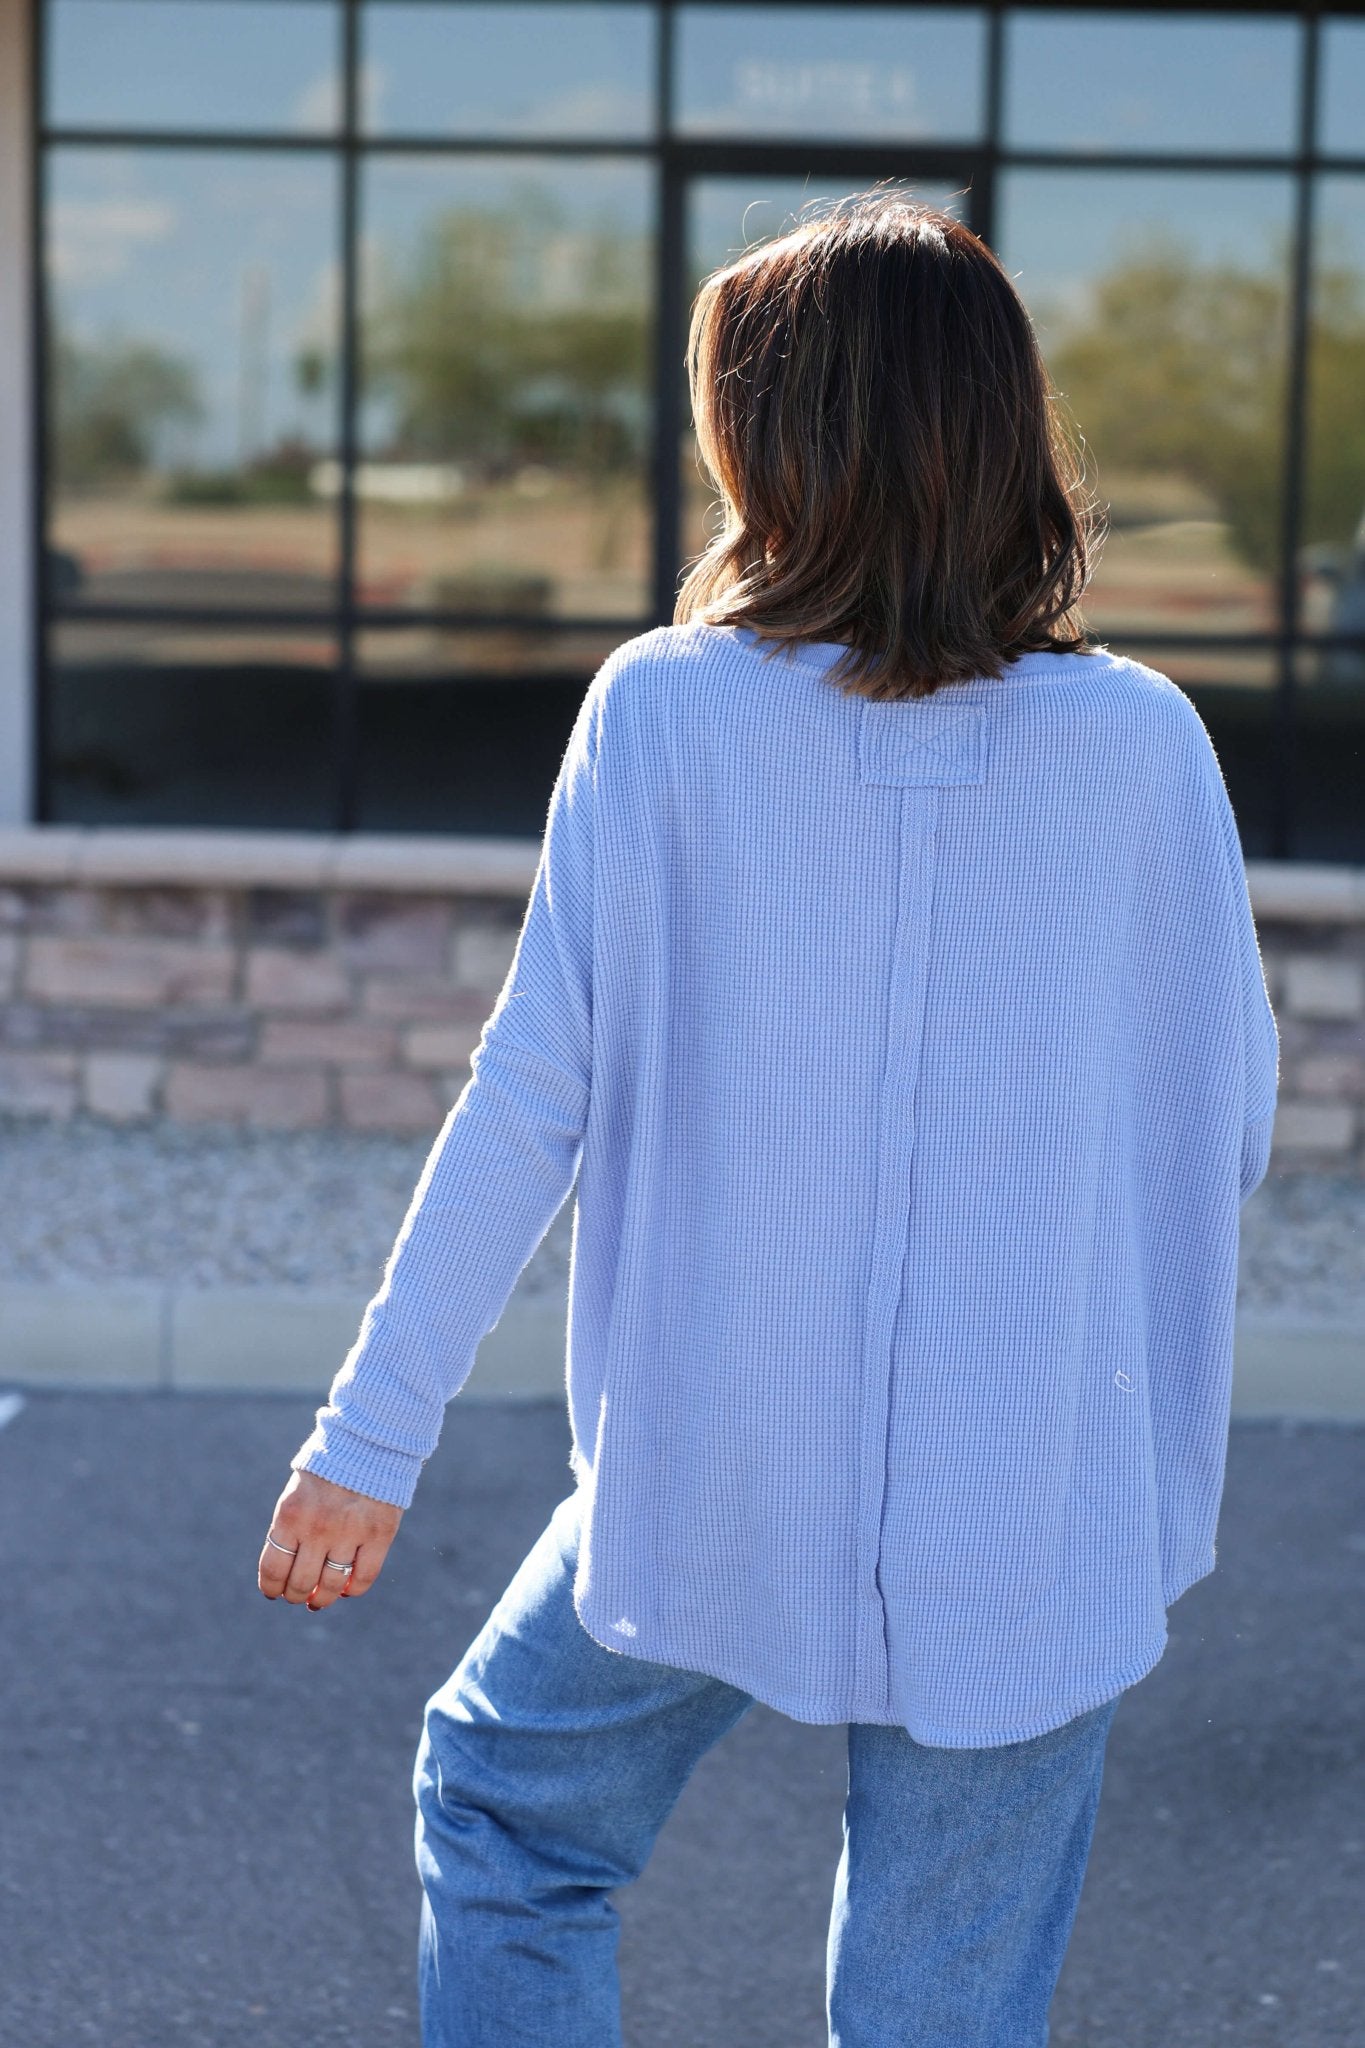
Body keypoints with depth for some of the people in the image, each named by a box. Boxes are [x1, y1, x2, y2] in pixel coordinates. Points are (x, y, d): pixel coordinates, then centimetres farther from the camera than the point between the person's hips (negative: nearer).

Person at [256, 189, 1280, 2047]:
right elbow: (1230, 1126, 1)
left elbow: (532, 1096, -9)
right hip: (1035, 1536, 1)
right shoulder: (1143, 745, -7)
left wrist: (374, 1433, -2)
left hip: (714, 1500, -1)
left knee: (502, 1809, 26)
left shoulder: (667, 712, -10)